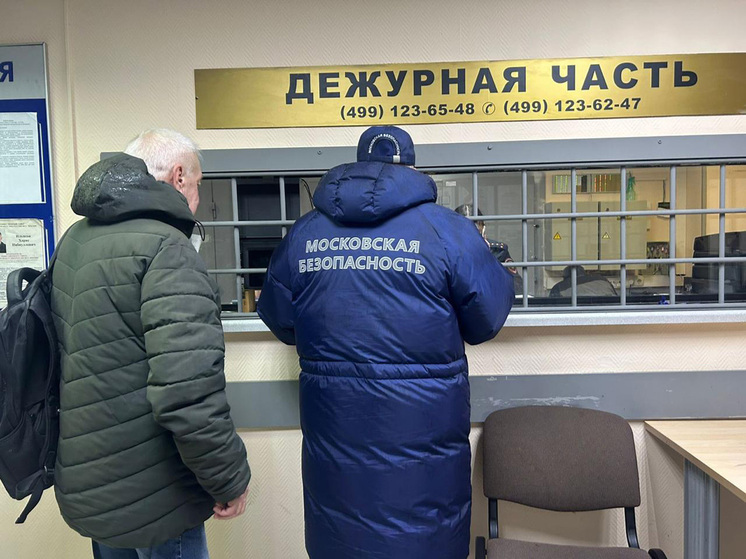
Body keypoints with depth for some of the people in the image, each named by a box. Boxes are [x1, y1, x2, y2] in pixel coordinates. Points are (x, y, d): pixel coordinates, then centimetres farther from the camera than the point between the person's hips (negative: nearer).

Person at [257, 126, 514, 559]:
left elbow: (280, 323, 10)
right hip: (420, 422, -2)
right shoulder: (448, 230, -8)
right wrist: (499, 273, 20)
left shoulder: (302, 234, 1)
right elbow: (487, 322, -2)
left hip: (334, 424, 3)